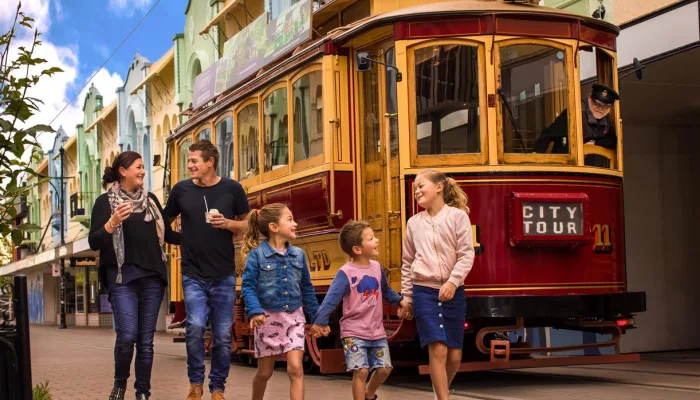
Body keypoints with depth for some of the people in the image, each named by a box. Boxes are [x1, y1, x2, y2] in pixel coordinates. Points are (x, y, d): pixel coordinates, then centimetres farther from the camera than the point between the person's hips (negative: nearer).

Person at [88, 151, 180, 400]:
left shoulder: (150, 199, 13)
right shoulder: (106, 201, 1)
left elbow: (168, 235, 17)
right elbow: (94, 243, -6)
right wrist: (113, 223, -22)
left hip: (152, 277, 4)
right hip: (122, 277, -4)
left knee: (146, 339, 4)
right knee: (127, 336, -12)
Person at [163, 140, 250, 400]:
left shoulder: (232, 189, -2)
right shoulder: (181, 189, 0)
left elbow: (247, 225, 5)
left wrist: (228, 224, -14)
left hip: (224, 275, 0)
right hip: (193, 275, 0)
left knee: (222, 335, 4)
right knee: (195, 326, -15)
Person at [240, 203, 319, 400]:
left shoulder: (299, 254, 3)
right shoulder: (257, 254, -10)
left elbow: (306, 289, 10)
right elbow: (247, 286, -14)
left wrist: (317, 317, 12)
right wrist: (255, 312, -28)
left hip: (294, 318, 2)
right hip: (268, 318, -2)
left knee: (296, 368, -11)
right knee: (264, 371, 11)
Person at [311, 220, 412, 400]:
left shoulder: (376, 267, 3)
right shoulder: (345, 273, -18)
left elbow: (385, 290, 20)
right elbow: (332, 298, -24)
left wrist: (400, 301, 13)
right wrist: (320, 321, -31)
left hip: (377, 330, 6)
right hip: (354, 332, -6)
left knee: (384, 368, 11)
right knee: (361, 371, -11)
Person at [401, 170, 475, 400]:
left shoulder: (458, 216, -1)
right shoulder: (414, 223, 8)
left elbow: (467, 254, -8)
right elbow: (407, 263, 14)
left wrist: (453, 281, -21)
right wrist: (405, 297, 13)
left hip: (453, 292, 0)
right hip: (424, 291, 1)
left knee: (455, 354, 5)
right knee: (438, 349, -14)